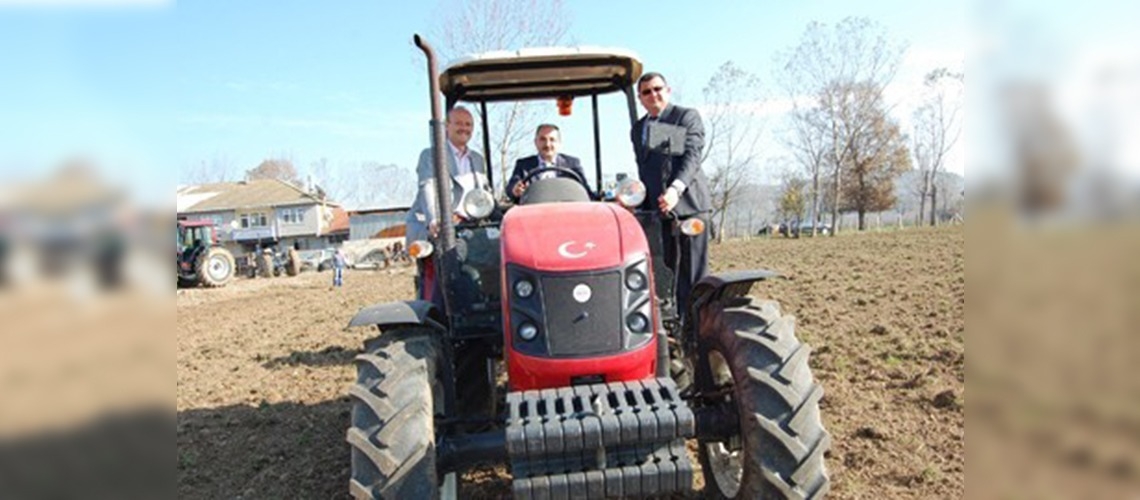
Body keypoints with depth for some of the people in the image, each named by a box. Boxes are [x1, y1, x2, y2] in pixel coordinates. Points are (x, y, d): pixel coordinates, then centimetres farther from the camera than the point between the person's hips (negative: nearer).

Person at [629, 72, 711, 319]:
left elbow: (692, 156, -11)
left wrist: (676, 188, -27)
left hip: (688, 203, -5)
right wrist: (643, 204, 10)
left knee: (692, 271, -5)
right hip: (656, 207, 5)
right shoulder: (637, 129, 20)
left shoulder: (687, 116, 2)